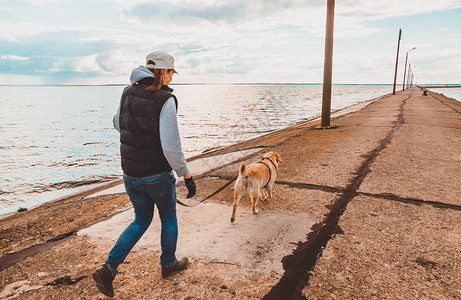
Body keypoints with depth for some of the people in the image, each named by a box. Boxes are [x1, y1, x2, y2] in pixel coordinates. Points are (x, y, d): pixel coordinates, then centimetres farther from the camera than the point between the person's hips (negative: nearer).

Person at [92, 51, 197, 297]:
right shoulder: (166, 100, -18)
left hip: (130, 174, 6)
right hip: (158, 175, -5)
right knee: (169, 219, 20)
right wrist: (187, 176, -16)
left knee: (141, 221, 23)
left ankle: (108, 267, 13)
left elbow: (119, 124, 17)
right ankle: (168, 264, 38)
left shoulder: (128, 92, 1)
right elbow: (171, 145, -24)